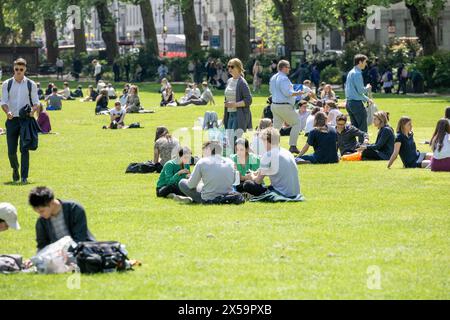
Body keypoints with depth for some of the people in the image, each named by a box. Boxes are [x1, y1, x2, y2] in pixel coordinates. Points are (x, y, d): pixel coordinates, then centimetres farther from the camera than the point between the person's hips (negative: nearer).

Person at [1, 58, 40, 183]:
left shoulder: (31, 84, 5)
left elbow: (36, 102, 4)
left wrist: (33, 110, -18)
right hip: (12, 120, 1)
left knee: (24, 149, -9)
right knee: (11, 151, 2)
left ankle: (24, 176, -7)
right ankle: (15, 169, 30)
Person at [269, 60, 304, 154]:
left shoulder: (273, 78, 11)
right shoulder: (284, 79, -17)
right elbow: (288, 93, -23)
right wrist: (297, 93, -8)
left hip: (274, 105, 8)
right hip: (284, 106, -8)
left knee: (276, 126, 12)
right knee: (296, 124, 5)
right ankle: (292, 146, 0)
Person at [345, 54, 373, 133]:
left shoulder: (351, 73, 17)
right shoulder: (357, 74, -14)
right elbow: (361, 91, -18)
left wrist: (367, 99, 25)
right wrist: (368, 87, 2)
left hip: (349, 103, 10)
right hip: (357, 103, -10)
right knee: (363, 128, -6)